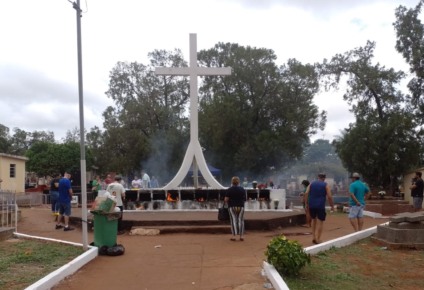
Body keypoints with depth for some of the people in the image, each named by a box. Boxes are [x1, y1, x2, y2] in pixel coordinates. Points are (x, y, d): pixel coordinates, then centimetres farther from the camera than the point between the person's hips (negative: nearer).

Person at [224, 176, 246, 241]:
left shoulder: (229, 190, -5)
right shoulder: (242, 189, 2)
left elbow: (226, 199, -8)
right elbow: (244, 199, 6)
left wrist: (227, 202, 13)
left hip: (232, 207, -1)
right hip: (241, 206, 2)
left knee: (233, 220, 2)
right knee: (240, 220, 7)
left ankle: (234, 235, -2)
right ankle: (241, 235, 7)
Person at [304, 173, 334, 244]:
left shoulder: (311, 184, 11)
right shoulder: (326, 185, 3)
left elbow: (306, 193, -1)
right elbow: (329, 197, -6)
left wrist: (306, 204, 4)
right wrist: (332, 206, 5)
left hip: (311, 205, 4)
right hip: (320, 206, -3)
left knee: (313, 220, 20)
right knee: (320, 222, 5)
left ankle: (313, 237, 17)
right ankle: (318, 239, 2)